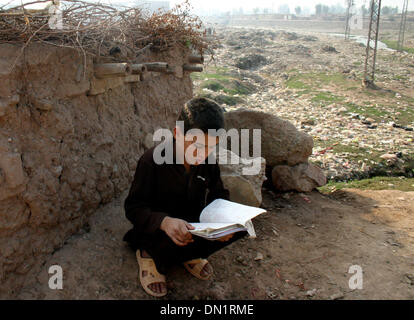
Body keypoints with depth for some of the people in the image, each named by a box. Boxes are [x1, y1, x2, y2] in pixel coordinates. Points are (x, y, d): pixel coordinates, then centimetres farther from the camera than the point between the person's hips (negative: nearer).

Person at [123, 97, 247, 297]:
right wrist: (164, 222, -43)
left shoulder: (208, 161, -8)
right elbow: (133, 207, -22)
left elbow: (219, 195, 4)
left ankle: (189, 254, 6)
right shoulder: (152, 160, -23)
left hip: (193, 225, 5)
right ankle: (150, 255, -2)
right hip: (157, 229, -5)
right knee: (175, 242, -39)